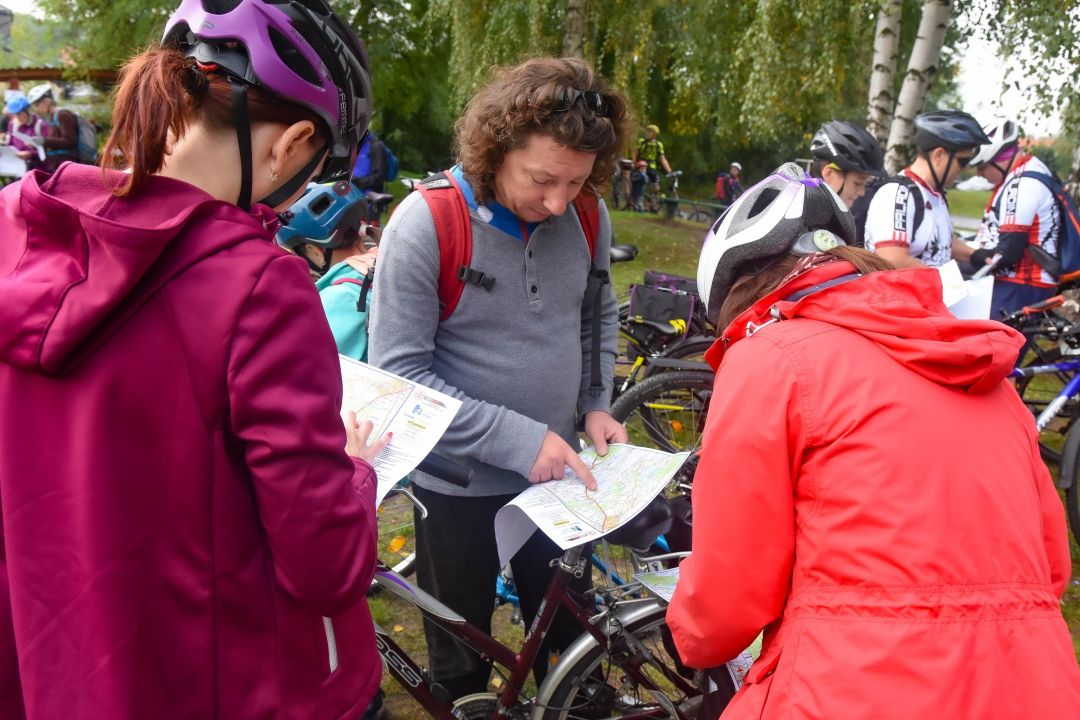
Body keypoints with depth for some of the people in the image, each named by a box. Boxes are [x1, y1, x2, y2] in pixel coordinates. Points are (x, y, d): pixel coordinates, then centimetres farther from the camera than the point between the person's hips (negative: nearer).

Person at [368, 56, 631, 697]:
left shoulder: (586, 218, -6)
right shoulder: (425, 224, -21)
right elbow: (399, 374, -20)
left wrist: (595, 405, -3)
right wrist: (518, 439, -24)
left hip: (556, 473, 4)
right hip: (460, 485, -3)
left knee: (569, 639, 19)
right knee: (462, 661, 17)